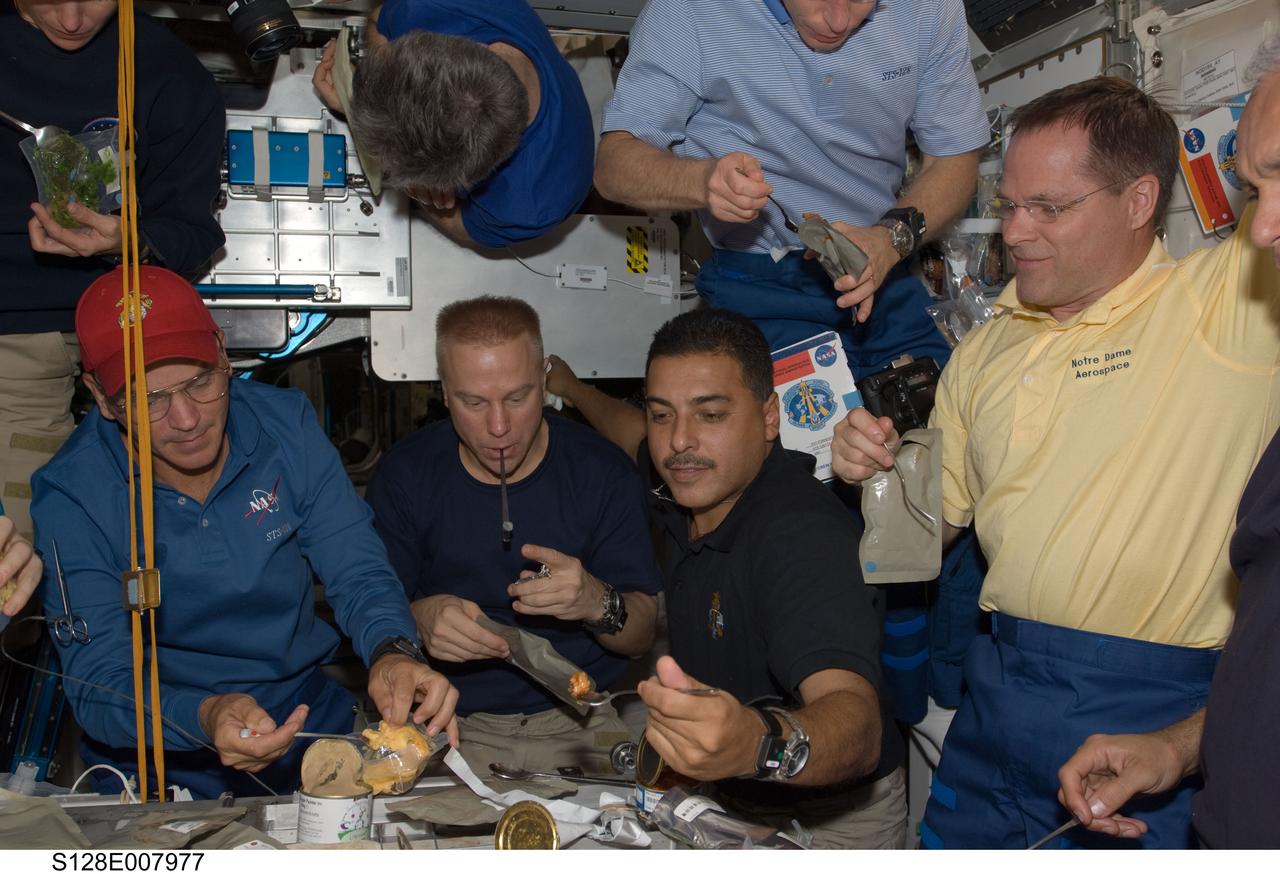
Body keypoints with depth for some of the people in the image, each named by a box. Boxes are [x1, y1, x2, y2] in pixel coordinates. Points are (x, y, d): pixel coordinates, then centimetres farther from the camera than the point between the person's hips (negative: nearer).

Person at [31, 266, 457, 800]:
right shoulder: (71, 494, -11)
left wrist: (392, 652, -26)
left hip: (308, 722, 3)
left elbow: (358, 575, -2)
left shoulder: (286, 424, -4)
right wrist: (204, 718, -37)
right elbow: (98, 683, -15)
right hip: (158, 767, -2)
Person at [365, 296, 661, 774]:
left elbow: (641, 635, 1)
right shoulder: (404, 473, -1)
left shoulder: (603, 472, -3)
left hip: (575, 725, 0)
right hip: (445, 723, 0)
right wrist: (418, 618, -22)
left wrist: (598, 603, -23)